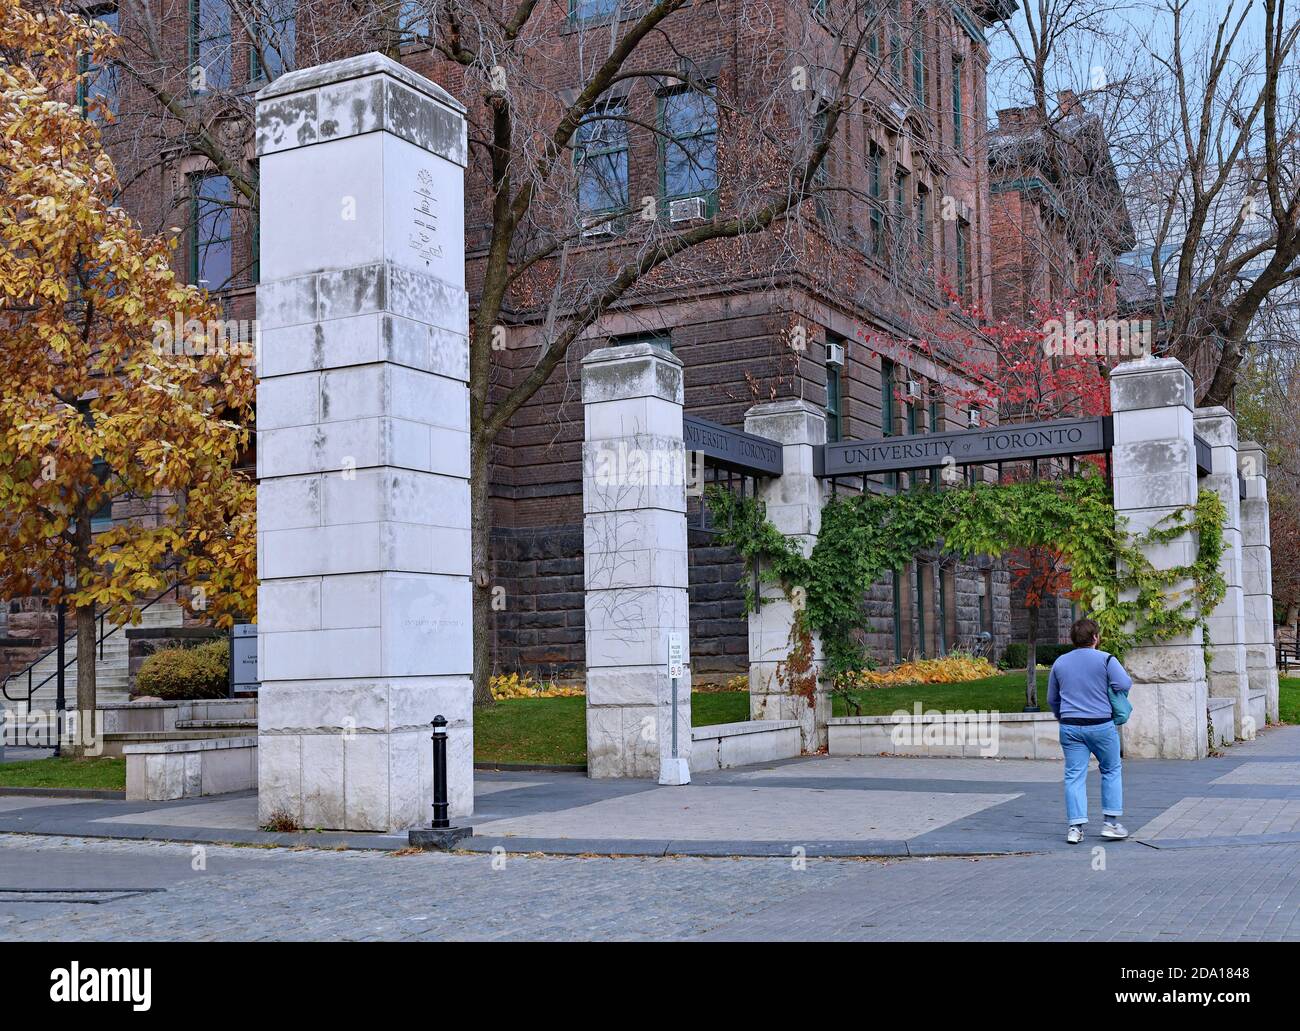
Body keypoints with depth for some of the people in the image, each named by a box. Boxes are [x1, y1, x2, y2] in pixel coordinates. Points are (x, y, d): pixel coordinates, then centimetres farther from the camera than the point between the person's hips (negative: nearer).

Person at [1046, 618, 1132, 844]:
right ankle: (1111, 822, 11)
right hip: (1101, 725, -3)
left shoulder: (1059, 663, 9)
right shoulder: (1105, 659, -5)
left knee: (1074, 775, 3)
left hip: (1070, 727, 3)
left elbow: (1052, 699, 17)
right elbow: (1124, 684, -15)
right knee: (1111, 771, 13)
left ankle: (1075, 827, -2)